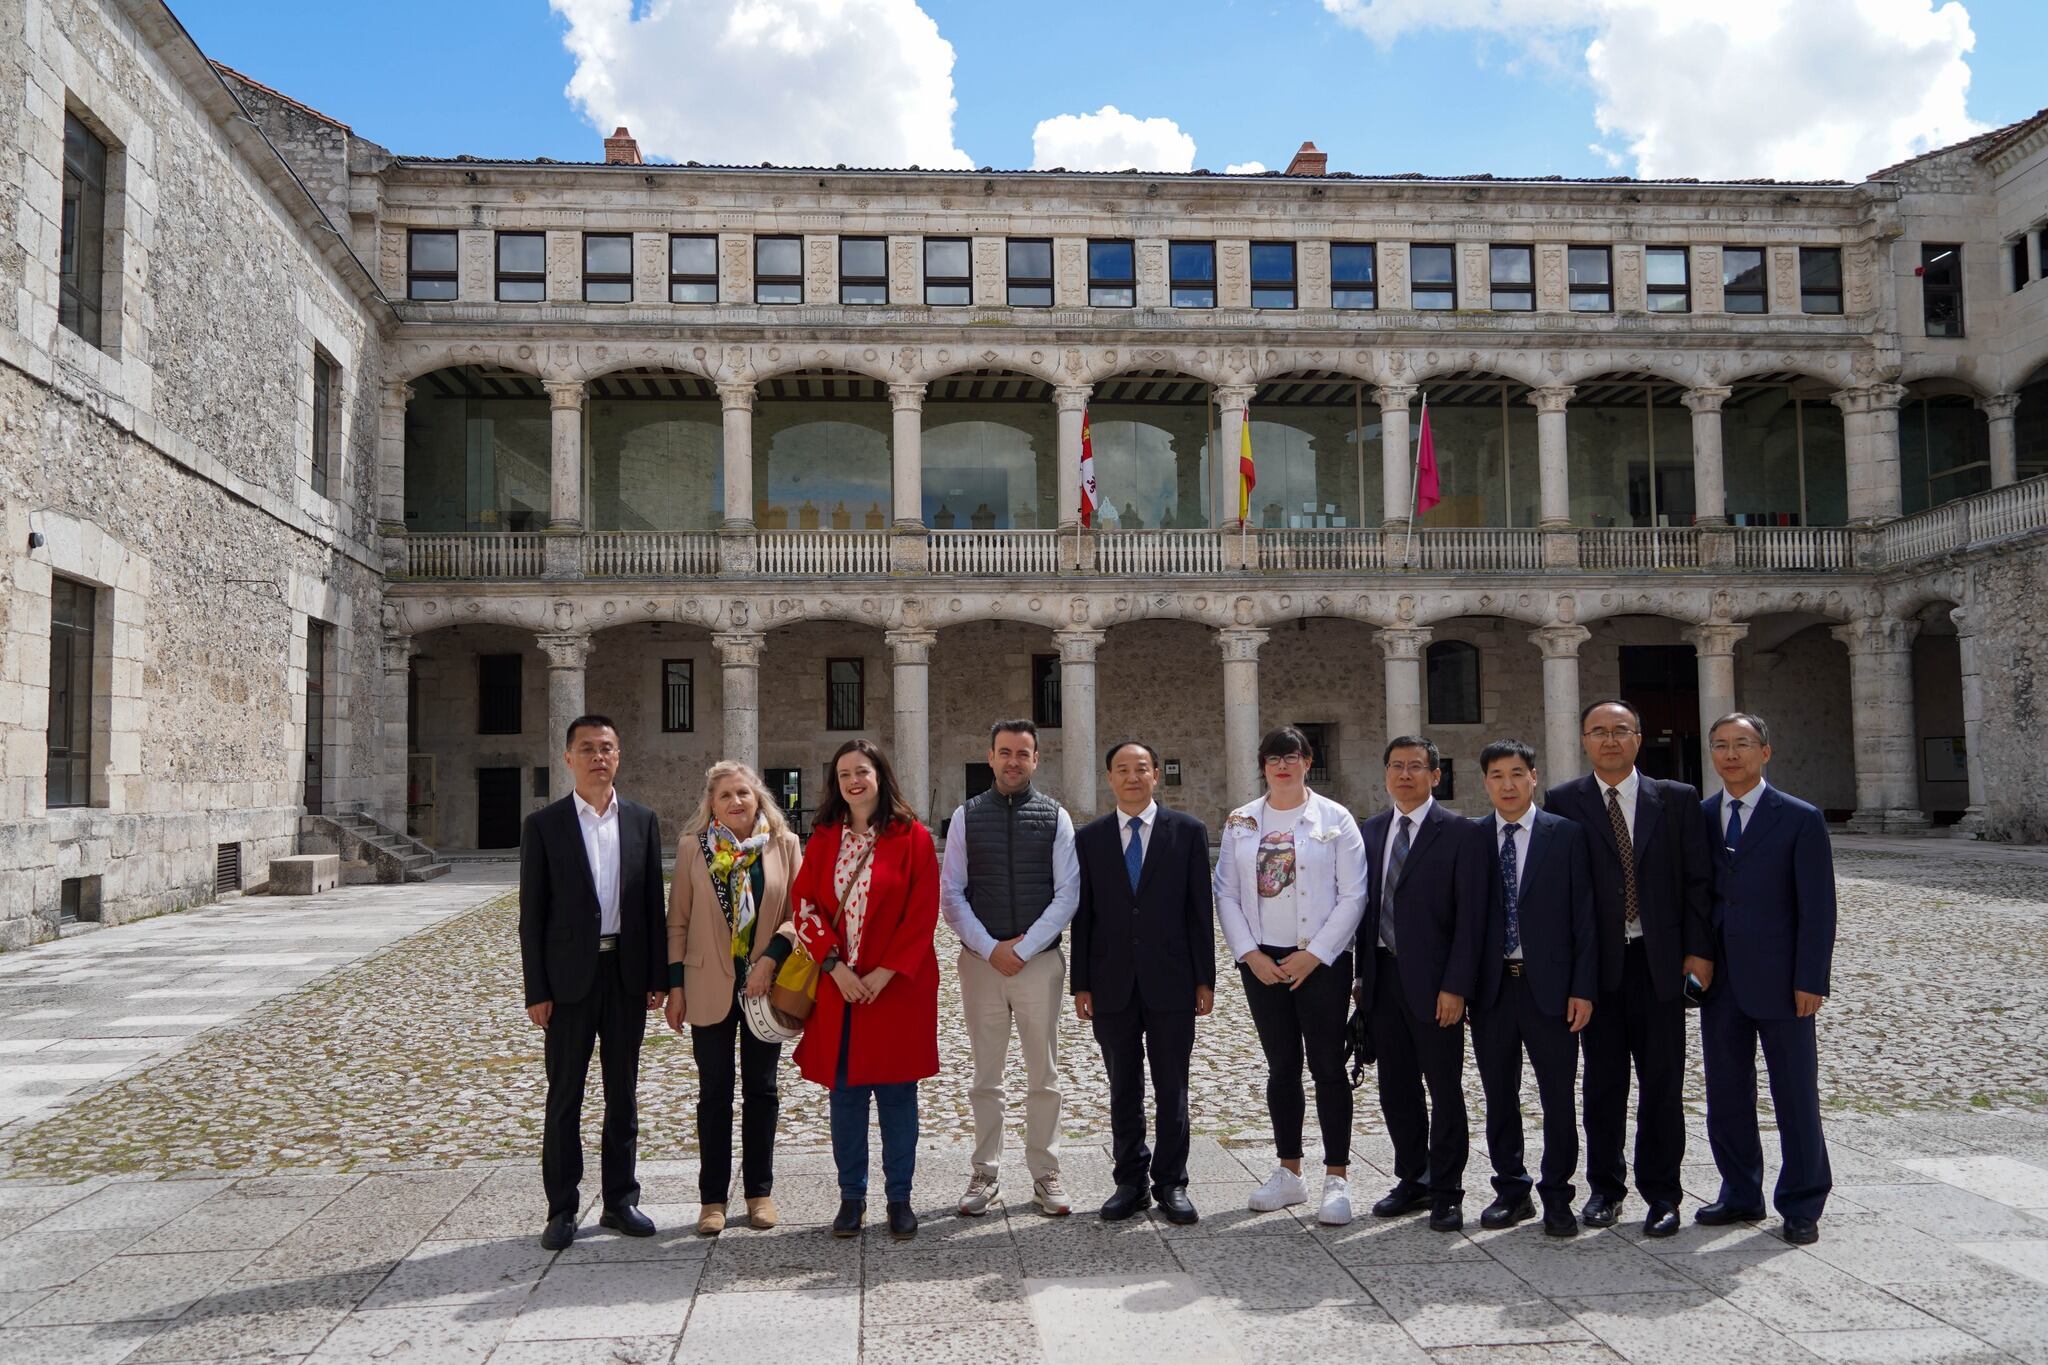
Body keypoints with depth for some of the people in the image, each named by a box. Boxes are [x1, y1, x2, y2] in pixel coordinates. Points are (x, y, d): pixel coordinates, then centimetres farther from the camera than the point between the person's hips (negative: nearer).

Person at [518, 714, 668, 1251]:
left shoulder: (642, 821, 5)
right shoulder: (543, 824, -2)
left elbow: (653, 903, 6)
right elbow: (532, 914, -3)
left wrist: (658, 976, 1)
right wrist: (536, 990, -7)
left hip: (627, 974, 2)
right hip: (569, 977, -2)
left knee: (623, 1093, 11)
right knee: (565, 1096, 6)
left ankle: (620, 1200, 23)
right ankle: (561, 1209, 17)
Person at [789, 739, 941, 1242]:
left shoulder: (911, 837, -3)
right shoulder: (823, 840, 7)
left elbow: (923, 913, -6)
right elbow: (805, 905, 3)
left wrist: (886, 972, -12)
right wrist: (834, 964, -10)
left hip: (896, 987, -2)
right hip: (838, 987, 3)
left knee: (897, 1094, 4)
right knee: (844, 1092, 7)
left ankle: (899, 1198, 17)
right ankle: (851, 1196, 20)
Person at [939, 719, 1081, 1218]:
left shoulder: (1055, 817, 2)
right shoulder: (966, 817, 4)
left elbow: (1068, 894, -2)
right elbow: (950, 894, 1)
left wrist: (1024, 949, -10)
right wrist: (991, 949, -8)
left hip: (1041, 960, 0)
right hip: (981, 960, 0)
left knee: (1044, 1077, 6)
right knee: (986, 1078, 8)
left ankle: (1045, 1175, 18)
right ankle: (985, 1176, 18)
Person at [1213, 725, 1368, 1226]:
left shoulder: (1335, 819, -1)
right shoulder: (1240, 824, 7)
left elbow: (1353, 894, -5)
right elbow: (1226, 893, 5)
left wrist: (1314, 955, -10)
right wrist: (1250, 953, -5)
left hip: (1322, 961, -3)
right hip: (1262, 962, 3)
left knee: (1328, 1066, -2)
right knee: (1282, 1066, 10)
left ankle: (1336, 1179, 6)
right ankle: (1289, 1172, 20)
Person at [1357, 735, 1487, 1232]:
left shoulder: (1460, 833, -6)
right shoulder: (1371, 831, 10)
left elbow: (1471, 916, -10)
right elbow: (1365, 905, 12)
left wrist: (1456, 986, -15)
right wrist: (1362, 974, 8)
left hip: (1433, 981, -5)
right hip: (1383, 978, 5)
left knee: (1445, 1089, 4)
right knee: (1396, 1088, 13)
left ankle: (1446, 1192, 16)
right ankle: (1412, 1180, 27)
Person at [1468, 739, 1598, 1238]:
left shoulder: (1566, 835, 0)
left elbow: (1584, 917, -1)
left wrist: (1583, 987, -7)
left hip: (1550, 986, -2)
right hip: (1491, 986, 2)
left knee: (1558, 1097, 5)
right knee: (1499, 1096, 11)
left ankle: (1557, 1197, 18)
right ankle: (1511, 1191, 25)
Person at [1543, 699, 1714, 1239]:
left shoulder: (1677, 799, 3)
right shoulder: (1563, 802, 0)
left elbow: (1698, 880, 2)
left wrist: (1697, 950, -5)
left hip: (1660, 961, 0)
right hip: (1596, 962, 0)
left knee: (1662, 1083, 6)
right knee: (1603, 1082, 10)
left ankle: (1661, 1194, 17)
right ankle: (1605, 1186, 23)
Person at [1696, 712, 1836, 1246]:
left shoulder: (1800, 819, -5)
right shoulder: (1699, 818, 7)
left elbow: (1817, 907, -7)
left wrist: (1810, 981, -11)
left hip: (1780, 982, -4)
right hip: (1719, 981, 4)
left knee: (1796, 1097, 6)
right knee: (1726, 1095, 12)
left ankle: (1801, 1206, 19)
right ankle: (1741, 1195, 26)